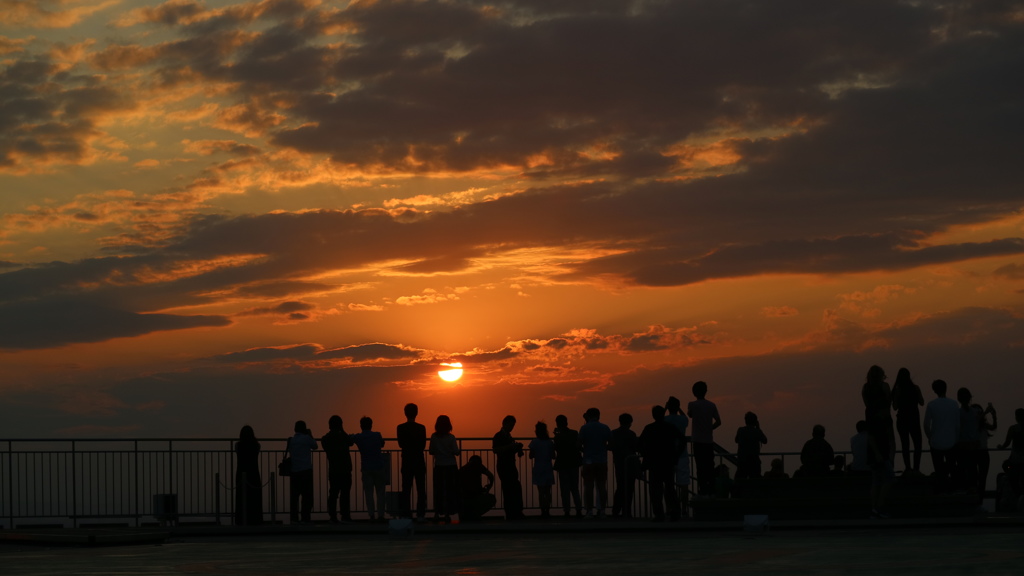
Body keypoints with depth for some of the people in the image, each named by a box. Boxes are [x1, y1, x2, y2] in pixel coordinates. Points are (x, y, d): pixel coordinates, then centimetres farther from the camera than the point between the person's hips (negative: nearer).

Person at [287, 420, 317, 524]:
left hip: (294, 471, 4)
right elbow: (315, 446, 7)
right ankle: (305, 518, -6)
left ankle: (294, 518, 3)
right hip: (306, 470, -4)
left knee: (294, 495, 6)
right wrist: (310, 435, 18)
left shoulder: (291, 440, 7)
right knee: (307, 495, -2)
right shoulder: (306, 438, -5)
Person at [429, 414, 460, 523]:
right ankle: (447, 513, 0)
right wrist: (460, 450, 12)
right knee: (450, 490, 3)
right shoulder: (451, 437, -10)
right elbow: (456, 452, -10)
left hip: (438, 467, 2)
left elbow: (431, 452, 2)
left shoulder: (433, 437, -3)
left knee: (438, 490, 8)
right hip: (451, 466, -2)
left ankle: (437, 514, 7)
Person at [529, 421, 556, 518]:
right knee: (548, 491, 5)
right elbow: (553, 456, 6)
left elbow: (531, 456, -3)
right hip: (548, 469, 2)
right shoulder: (550, 442, 2)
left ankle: (543, 511, -8)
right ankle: (547, 511, 0)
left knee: (541, 491, -2)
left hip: (538, 469, -2)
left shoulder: (534, 442, -6)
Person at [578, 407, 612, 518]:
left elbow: (579, 444, -8)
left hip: (589, 461, -2)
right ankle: (601, 510, 3)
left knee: (588, 487, 0)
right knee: (601, 486, 7)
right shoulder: (605, 428, 4)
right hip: (602, 462, 2)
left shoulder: (584, 428, -4)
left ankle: (588, 511, -4)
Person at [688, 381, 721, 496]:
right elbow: (718, 422, -1)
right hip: (709, 439, 3)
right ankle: (711, 489, 13)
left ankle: (702, 489, -4)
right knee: (710, 465, 10)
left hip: (698, 440, -3)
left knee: (701, 466, -2)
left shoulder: (692, 405, -7)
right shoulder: (711, 405, 1)